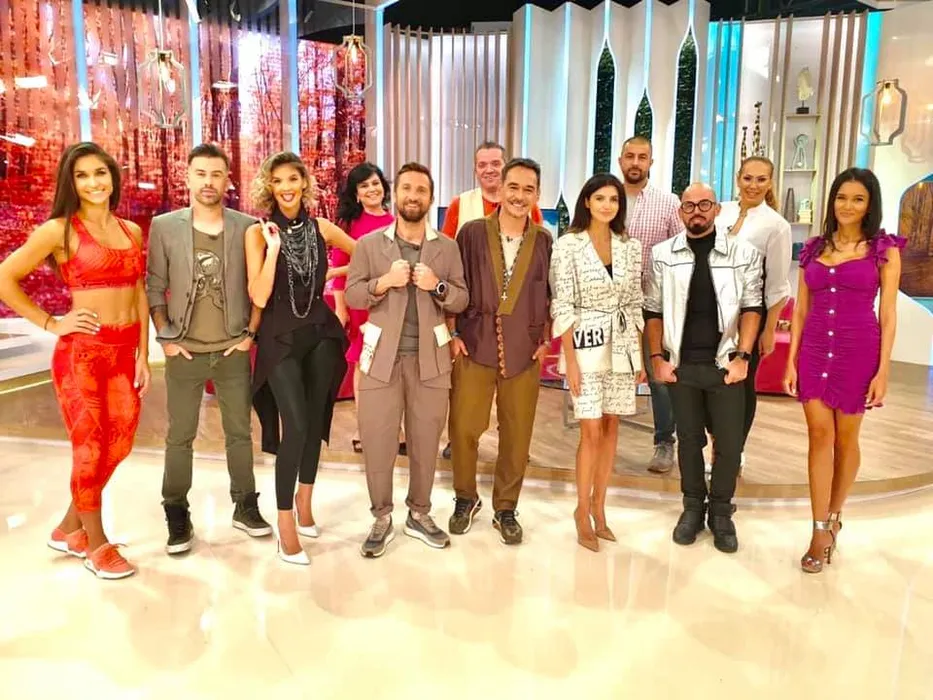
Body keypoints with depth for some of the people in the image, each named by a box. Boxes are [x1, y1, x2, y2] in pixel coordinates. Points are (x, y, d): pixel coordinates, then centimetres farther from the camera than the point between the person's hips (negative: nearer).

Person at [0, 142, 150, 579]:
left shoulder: (132, 231, 10)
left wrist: (143, 356, 6)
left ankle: (69, 528, 33)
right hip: (82, 351, -6)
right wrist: (51, 324, -7)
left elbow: (139, 295, 10)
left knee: (119, 444, 12)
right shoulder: (59, 230, -6)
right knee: (90, 450, 3)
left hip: (125, 351, 6)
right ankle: (97, 543, 22)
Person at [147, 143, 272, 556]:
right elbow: (154, 287, 1)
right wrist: (165, 337, -4)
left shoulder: (247, 227, -1)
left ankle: (245, 506, 25)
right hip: (184, 352, 0)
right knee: (179, 437, 8)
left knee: (239, 432, 11)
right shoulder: (164, 226, -1)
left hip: (233, 350, 1)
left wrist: (251, 333, -1)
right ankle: (177, 515, 21)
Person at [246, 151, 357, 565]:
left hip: (321, 332, 4)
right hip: (281, 336, -4)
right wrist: (273, 249, -21)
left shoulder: (321, 229, 3)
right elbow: (259, 298, -15)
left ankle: (304, 500, 33)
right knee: (295, 426, -12)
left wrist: (331, 274, 6)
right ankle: (285, 523, 2)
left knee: (316, 420, 12)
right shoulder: (258, 233, -6)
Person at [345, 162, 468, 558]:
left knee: (426, 439, 9)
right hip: (382, 355, -1)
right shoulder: (369, 244, 4)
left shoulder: (447, 248, 7)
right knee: (377, 440, 1)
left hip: (430, 358, 1)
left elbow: (462, 301, 5)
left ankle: (419, 514, 26)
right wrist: (383, 282, -16)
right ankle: (381, 518, 18)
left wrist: (438, 286, -14)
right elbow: (351, 295, 1)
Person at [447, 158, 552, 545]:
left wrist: (545, 339, 4)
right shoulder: (472, 233, 0)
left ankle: (505, 508, 26)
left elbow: (553, 295, 10)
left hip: (524, 352, 1)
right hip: (474, 346, -1)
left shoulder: (546, 242, 3)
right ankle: (465, 498, 27)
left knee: (517, 435, 7)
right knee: (463, 428, 2)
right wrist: (452, 334, -2)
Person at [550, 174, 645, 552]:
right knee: (592, 432, -3)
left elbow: (634, 304, 10)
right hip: (585, 345, -4)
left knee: (611, 428, 9)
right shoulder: (567, 245, -6)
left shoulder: (630, 247, 7)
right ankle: (583, 512, 15)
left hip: (621, 347, 4)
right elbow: (562, 306, -9)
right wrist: (570, 359, -13)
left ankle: (598, 507, 24)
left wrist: (639, 355, 8)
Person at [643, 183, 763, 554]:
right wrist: (657, 357, -2)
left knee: (729, 442, 5)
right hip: (681, 364, 1)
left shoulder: (744, 253, 1)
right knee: (688, 439, 12)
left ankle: (721, 511, 25)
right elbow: (653, 310, 5)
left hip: (725, 363, 0)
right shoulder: (662, 254, 3)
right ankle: (693, 506, 29)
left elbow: (751, 307, 0)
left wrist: (742, 356, -8)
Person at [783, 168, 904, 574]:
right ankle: (821, 531, 6)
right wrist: (791, 361, 4)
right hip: (814, 351, 2)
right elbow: (801, 310, 9)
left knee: (846, 438, 8)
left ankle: (833, 517, 28)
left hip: (859, 352, -2)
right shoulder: (813, 249, 8)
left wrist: (883, 370, -7)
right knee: (820, 435, 0)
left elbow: (887, 313, -3)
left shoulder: (884, 249, 0)